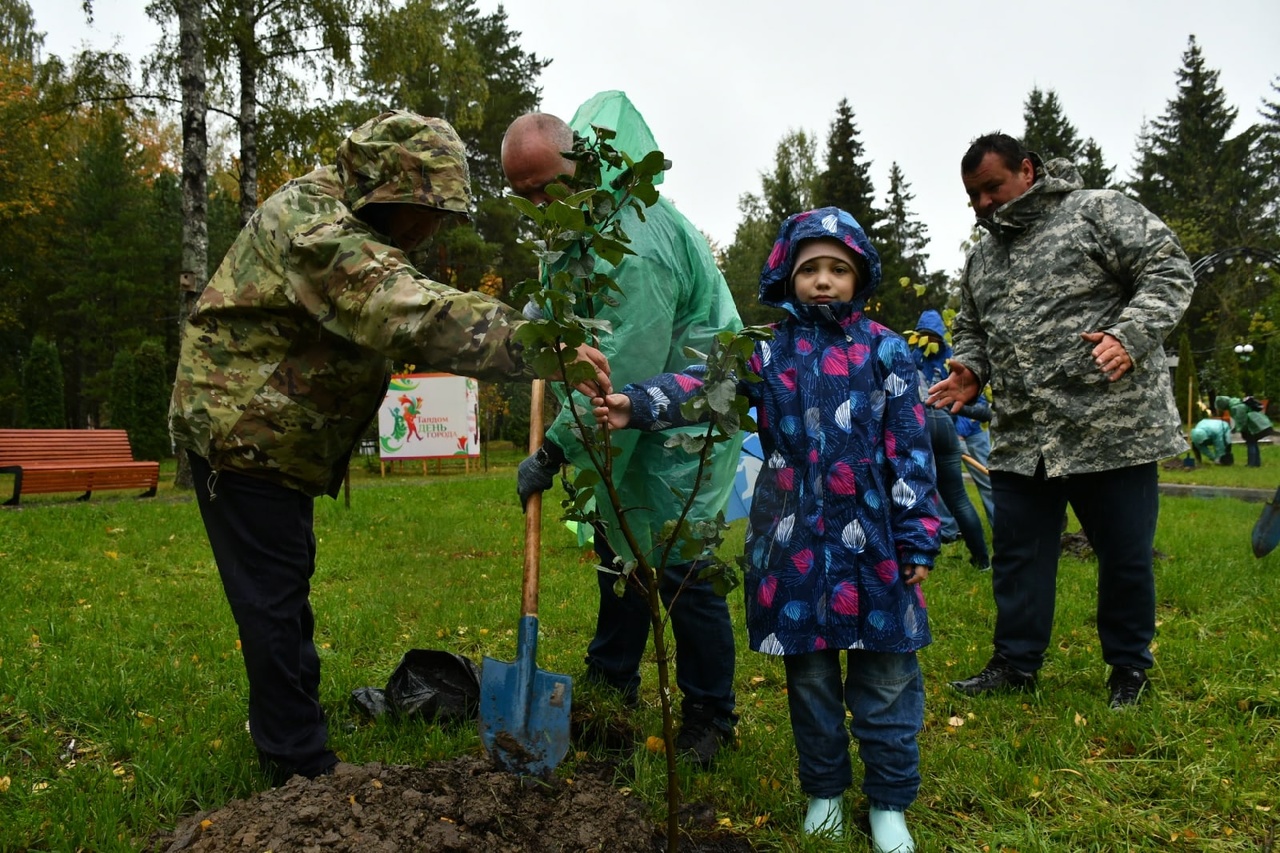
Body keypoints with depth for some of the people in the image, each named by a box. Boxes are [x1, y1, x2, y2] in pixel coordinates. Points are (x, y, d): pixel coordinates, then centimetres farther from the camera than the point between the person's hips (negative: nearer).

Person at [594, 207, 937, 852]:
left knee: (885, 674, 7)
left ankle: (889, 801, 24)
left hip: (872, 540, -1)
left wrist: (918, 538, -2)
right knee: (808, 672, 13)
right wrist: (637, 404, -31)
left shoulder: (885, 350, 3)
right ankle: (824, 790, 31)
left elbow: (910, 448, 1)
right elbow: (706, 383, -13)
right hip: (793, 540, 1)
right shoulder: (768, 351, 4)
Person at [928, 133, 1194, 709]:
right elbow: (970, 330, 26)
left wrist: (1130, 337, -22)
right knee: (1017, 554, 10)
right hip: (1020, 439, 5)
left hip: (1111, 427, -5)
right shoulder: (980, 257, 17)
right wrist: (971, 369, 5)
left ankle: (1129, 666, 27)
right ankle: (1015, 662, 25)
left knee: (1125, 553, 7)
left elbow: (1168, 271, -7)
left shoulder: (1098, 212, -1)